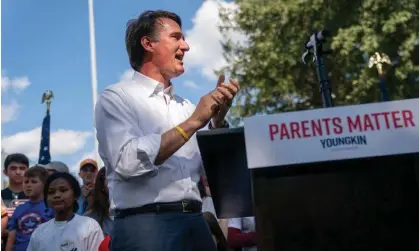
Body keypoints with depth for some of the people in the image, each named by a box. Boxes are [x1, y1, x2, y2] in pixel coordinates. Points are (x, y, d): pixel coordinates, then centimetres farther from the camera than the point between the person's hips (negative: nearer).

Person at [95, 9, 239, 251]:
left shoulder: (186, 106, 11)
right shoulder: (116, 97, -4)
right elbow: (129, 161, -20)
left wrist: (218, 118, -3)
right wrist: (192, 122, -15)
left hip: (195, 221, 6)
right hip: (145, 224, -5)